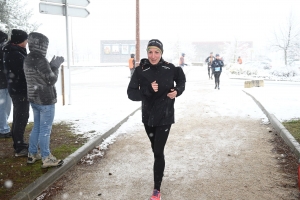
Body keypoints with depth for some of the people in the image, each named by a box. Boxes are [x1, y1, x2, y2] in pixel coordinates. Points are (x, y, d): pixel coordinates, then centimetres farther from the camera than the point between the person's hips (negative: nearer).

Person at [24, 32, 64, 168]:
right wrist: (55, 66, -3)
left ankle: (32, 154, 26)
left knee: (37, 127, 18)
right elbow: (51, 80, -15)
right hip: (46, 100, -9)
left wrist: (52, 65, 10)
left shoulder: (28, 60, 9)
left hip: (34, 99, 9)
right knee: (45, 130, 0)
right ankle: (46, 158, 9)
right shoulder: (41, 60, -20)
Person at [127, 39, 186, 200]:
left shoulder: (170, 69, -9)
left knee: (158, 152, -5)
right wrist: (148, 90, -30)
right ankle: (160, 173, 48)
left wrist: (177, 91, -12)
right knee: (155, 149, 20)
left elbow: (181, 81, 10)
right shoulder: (140, 71, -10)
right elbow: (131, 93, -13)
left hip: (165, 117, -2)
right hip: (148, 117, 2)